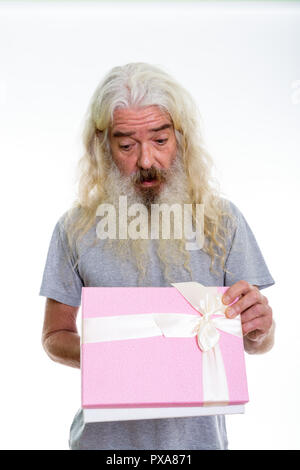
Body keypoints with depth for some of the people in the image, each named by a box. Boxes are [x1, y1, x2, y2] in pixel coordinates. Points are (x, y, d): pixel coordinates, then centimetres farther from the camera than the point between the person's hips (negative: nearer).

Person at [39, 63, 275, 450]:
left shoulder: (221, 220, -6)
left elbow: (261, 344, -1)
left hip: (198, 434, 1)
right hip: (106, 435, 0)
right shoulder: (76, 228, -6)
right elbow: (55, 335, 1)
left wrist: (258, 328, -25)